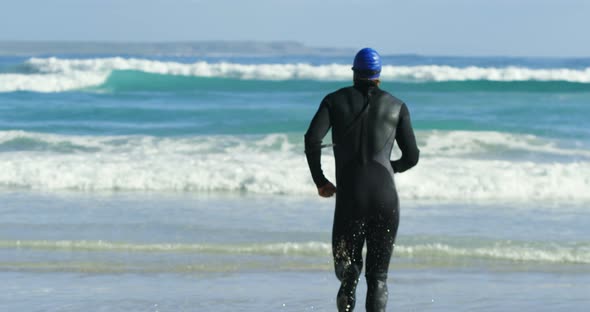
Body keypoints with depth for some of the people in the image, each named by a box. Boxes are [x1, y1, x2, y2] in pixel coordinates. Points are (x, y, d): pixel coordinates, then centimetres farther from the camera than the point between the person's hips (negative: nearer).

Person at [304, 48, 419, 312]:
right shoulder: (396, 106, 11)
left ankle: (349, 275, -13)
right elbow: (412, 157, 11)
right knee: (378, 274, 6)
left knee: (347, 261, 19)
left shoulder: (335, 100, 10)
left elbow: (312, 139, -5)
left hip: (349, 194, 0)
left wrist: (319, 181, 6)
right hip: (385, 195, 0)